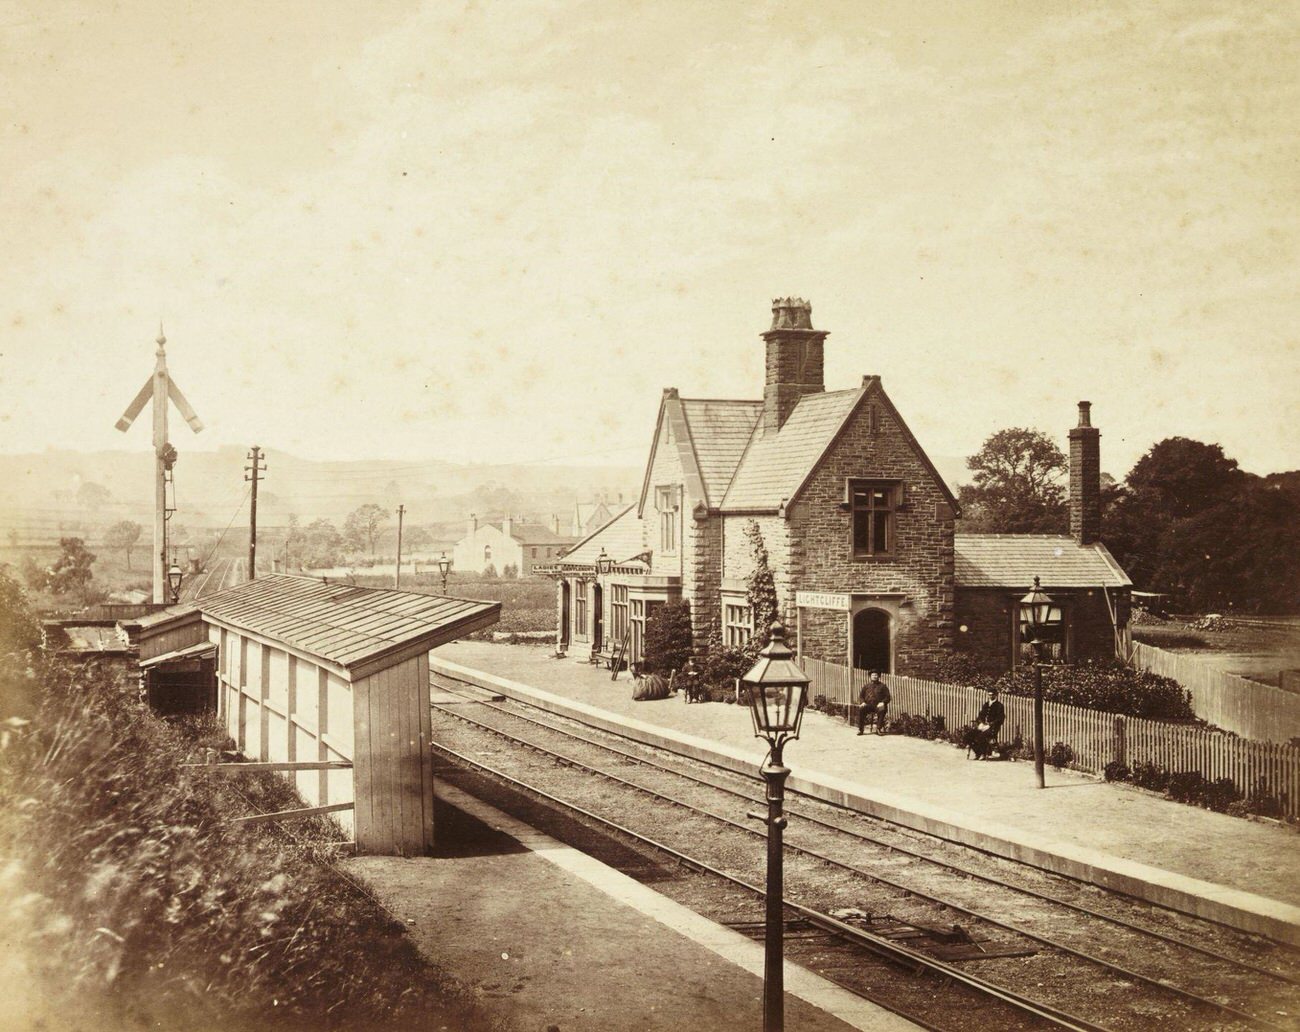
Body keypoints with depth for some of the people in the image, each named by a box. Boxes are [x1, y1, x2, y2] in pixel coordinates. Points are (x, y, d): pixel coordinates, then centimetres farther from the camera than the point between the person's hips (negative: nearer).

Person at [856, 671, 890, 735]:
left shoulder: (882, 686, 14)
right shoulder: (866, 686, 20)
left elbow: (887, 697, 7)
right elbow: (861, 696, 16)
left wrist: (883, 702, -14)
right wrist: (862, 702, -7)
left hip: (878, 705, -2)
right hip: (868, 705, 2)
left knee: (882, 710, -37)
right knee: (860, 709, -30)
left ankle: (879, 729, -31)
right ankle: (860, 729, -25)